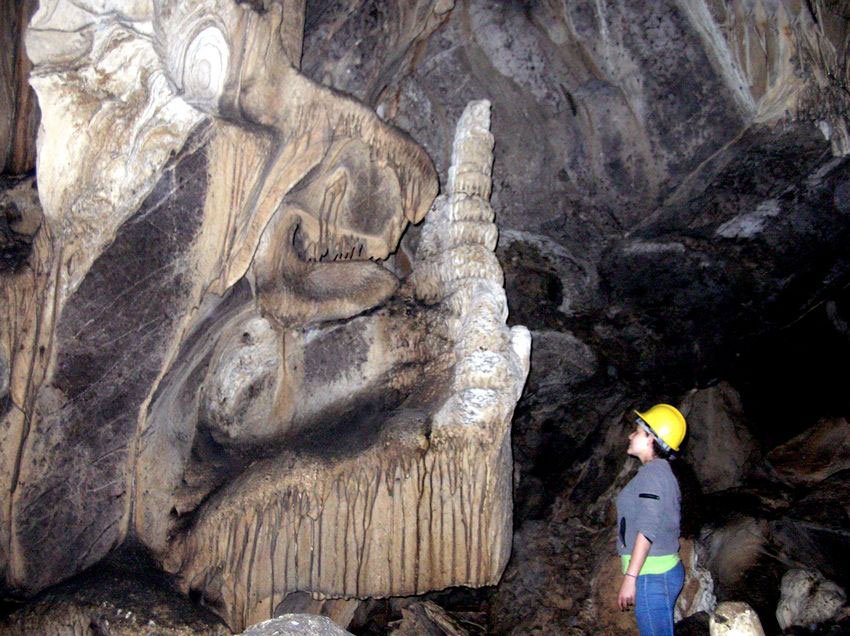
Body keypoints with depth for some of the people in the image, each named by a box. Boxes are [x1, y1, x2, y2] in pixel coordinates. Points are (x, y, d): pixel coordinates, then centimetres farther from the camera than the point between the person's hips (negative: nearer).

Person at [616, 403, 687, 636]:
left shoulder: (652, 471, -13)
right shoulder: (661, 471, 15)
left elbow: (647, 529, -20)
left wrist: (630, 577, -21)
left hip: (652, 576, -10)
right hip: (661, 571, 10)